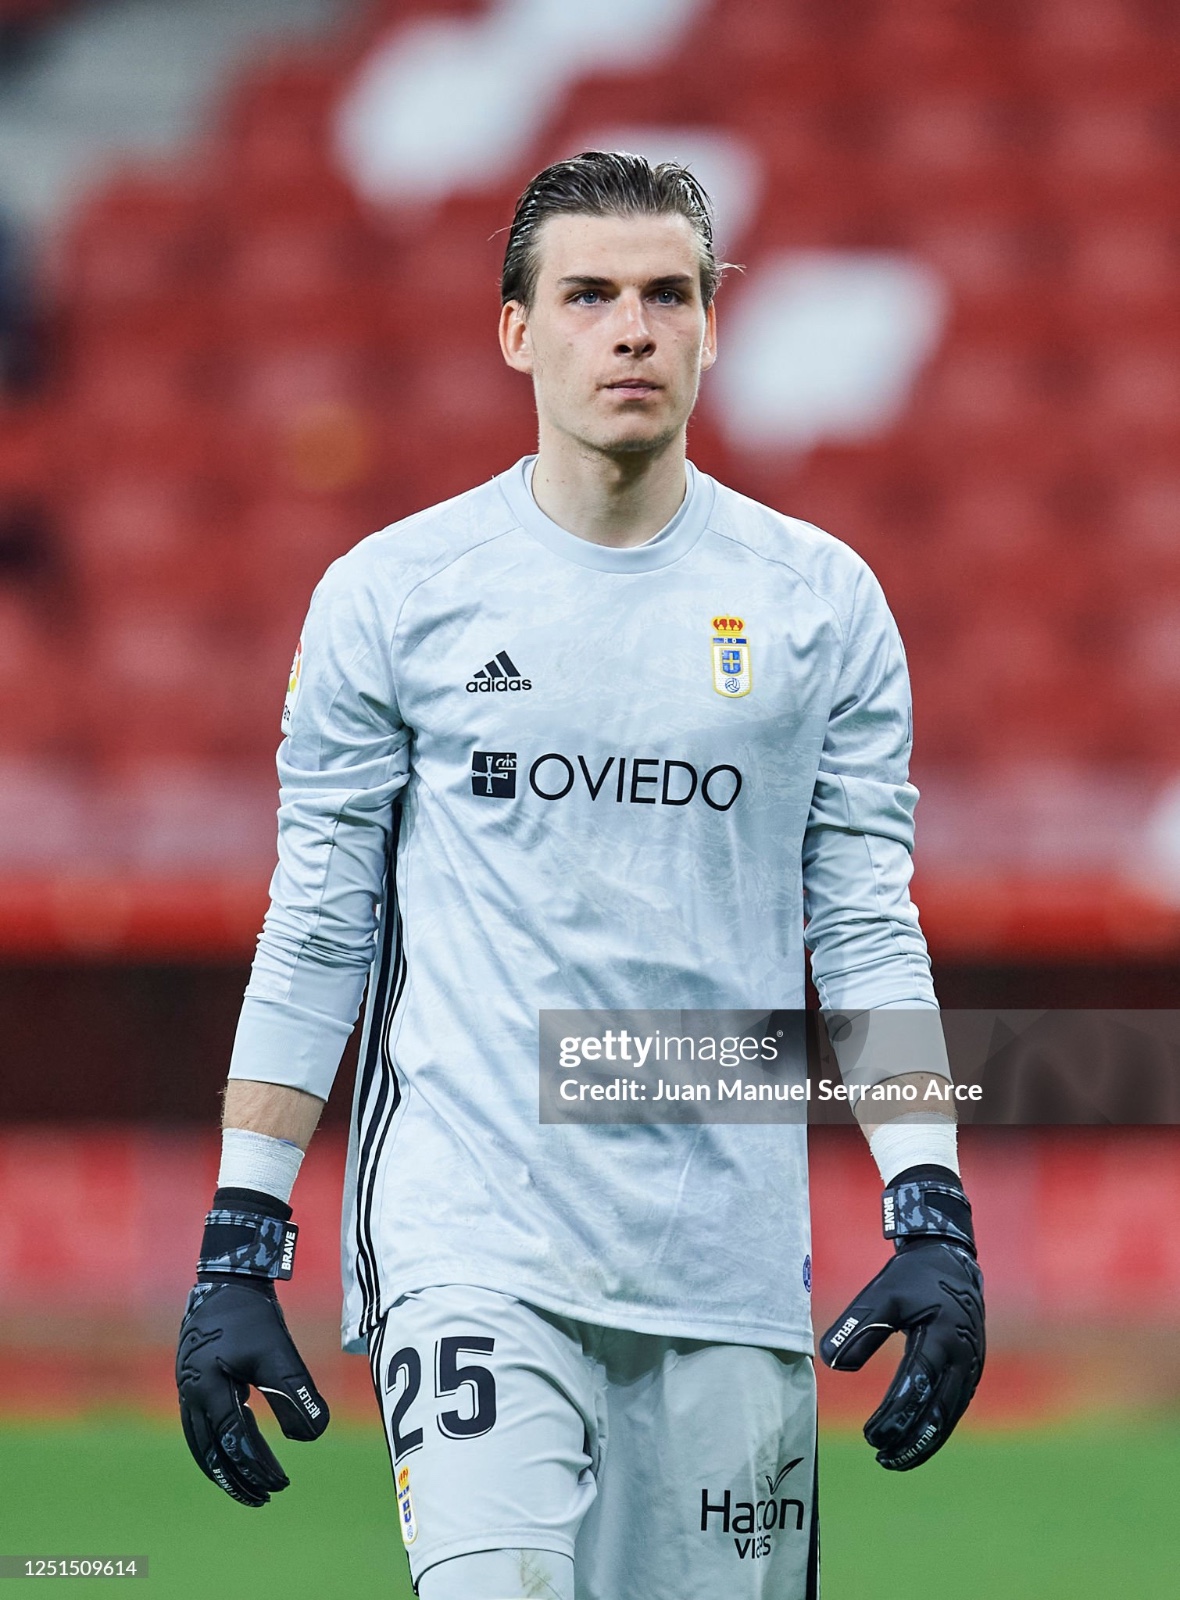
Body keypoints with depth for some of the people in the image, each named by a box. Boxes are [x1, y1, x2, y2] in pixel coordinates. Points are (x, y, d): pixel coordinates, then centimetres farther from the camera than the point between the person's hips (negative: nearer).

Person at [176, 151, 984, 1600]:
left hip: (729, 1262, 2)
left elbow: (868, 929, 8)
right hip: (470, 1244, -2)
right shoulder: (388, 595, 3)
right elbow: (313, 934, 5)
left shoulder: (819, 600, 7)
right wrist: (238, 1253, 1)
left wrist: (934, 1223, -2)